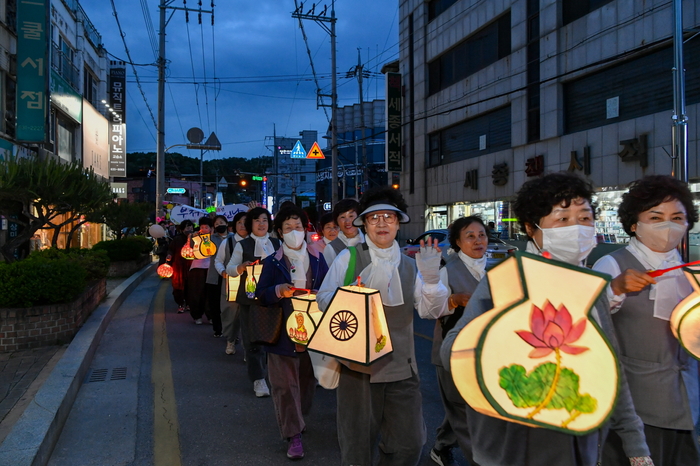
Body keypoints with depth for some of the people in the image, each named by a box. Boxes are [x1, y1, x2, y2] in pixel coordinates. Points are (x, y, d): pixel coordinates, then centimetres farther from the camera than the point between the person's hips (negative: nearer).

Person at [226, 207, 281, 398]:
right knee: (252, 338, -1)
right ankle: (258, 379, 6)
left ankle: (272, 368, 27)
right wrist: (241, 267, -20)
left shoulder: (277, 244, 10)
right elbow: (230, 269, 1)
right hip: (249, 297, -2)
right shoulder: (242, 245, 3)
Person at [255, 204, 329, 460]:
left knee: (307, 379, 14)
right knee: (285, 383, -2)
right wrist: (278, 291, -20)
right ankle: (293, 434, 7)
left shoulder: (317, 259, 7)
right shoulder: (272, 262, 1)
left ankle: (298, 418, 38)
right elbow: (260, 296, -1)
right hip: (283, 332, -2)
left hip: (312, 331, 3)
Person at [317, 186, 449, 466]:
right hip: (357, 364, -2)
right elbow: (324, 300, -6)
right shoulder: (348, 258, -2)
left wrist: (431, 276, -19)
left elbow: (433, 310, -2)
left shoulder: (410, 265, 7)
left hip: (401, 368, 3)